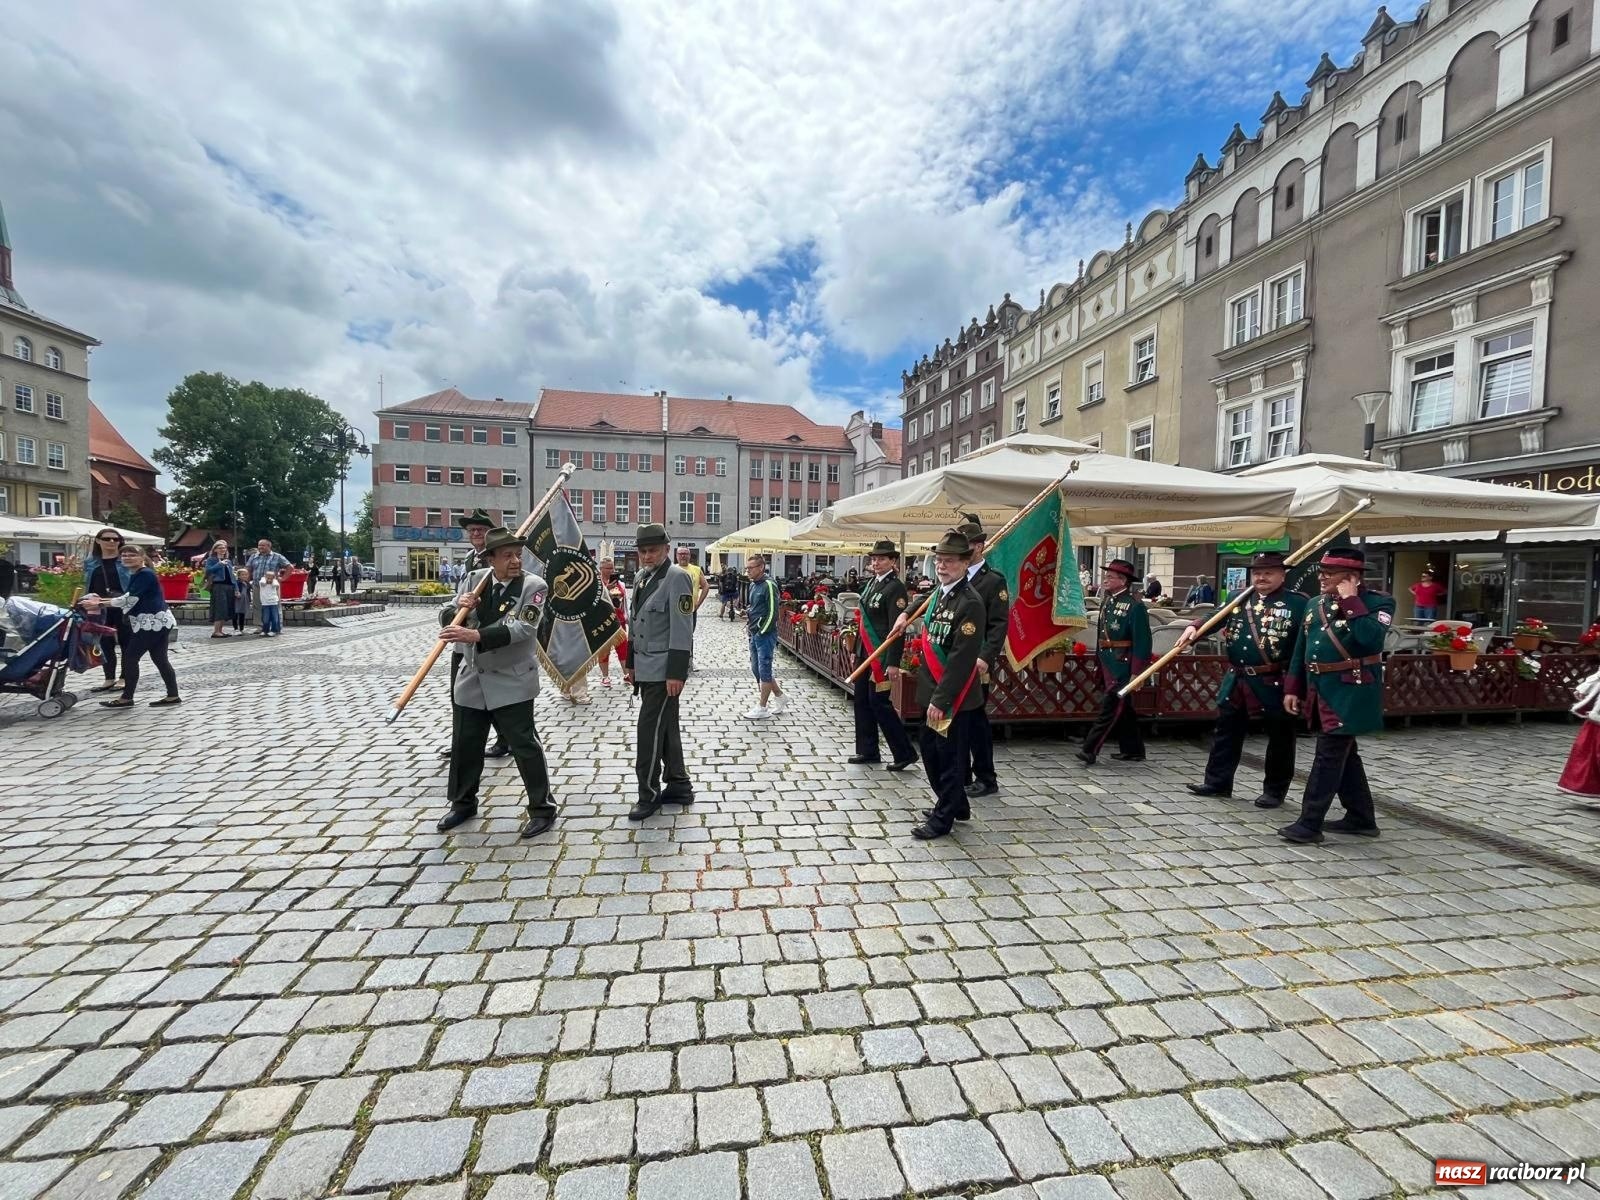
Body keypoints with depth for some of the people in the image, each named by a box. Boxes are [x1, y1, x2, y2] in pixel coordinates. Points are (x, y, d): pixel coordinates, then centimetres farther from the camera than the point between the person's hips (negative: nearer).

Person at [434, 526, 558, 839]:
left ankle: (542, 807, 14)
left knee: (525, 746, -1)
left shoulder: (533, 585, -12)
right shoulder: (475, 579, 2)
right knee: (464, 745, 17)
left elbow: (521, 628, -25)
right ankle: (463, 803, 38)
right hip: (471, 679, 5)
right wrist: (459, 607, -17)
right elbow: (445, 617, 6)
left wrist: (476, 635, -35)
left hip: (511, 682, -5)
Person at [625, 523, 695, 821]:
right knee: (665, 729, 15)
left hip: (663, 671, -8)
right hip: (646, 669, 8)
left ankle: (649, 794, 11)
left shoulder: (677, 578, -13)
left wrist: (676, 674, -20)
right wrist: (630, 664, 17)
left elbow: (682, 630, -18)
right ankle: (678, 786, 26)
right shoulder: (642, 577, 11)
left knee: (650, 731, -3)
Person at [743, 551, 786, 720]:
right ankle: (779, 697, 30)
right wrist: (747, 613, 7)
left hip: (765, 635, -9)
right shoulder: (753, 585, 12)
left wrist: (762, 632, -15)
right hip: (754, 634, 9)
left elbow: (773, 612, -17)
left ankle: (762, 708, 8)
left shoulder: (769, 585, -14)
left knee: (764, 670, -1)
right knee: (756, 669, 15)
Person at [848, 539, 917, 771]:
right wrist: (857, 650, 19)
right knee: (862, 701, 13)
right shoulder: (871, 582, 11)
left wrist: (893, 663, -22)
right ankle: (868, 751, 25)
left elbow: (896, 628, -19)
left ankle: (905, 752, 10)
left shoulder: (896, 588, -14)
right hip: (865, 653, 9)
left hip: (881, 655, -9)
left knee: (879, 702, -4)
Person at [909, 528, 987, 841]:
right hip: (932, 691, 9)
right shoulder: (939, 593, 8)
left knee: (950, 757, 7)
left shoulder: (970, 603, -18)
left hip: (953, 697, -9)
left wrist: (941, 699, -22)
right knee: (930, 752, 19)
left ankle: (943, 818, 23)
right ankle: (956, 804, 38)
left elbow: (961, 659, -22)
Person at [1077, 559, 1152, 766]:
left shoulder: (1134, 605, -14)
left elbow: (1142, 642, -16)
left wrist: (1136, 673, -17)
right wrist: (1100, 661, 15)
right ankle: (1133, 750, 29)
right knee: (1123, 708, 17)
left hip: (1122, 665, -8)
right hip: (1107, 664, 8)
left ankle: (1089, 751, -3)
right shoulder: (1107, 601, 9)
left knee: (1110, 707, -5)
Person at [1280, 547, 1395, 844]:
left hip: (1349, 694, -7)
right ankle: (1361, 818, 29)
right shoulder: (1314, 604, 11)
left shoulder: (1378, 603, -7)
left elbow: (1371, 640, -26)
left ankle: (1309, 824, 0)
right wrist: (1293, 689, 11)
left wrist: (1350, 601, -19)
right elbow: (1301, 650, 15)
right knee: (1344, 756, 16)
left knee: (1328, 757, -5)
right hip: (1321, 692, 7)